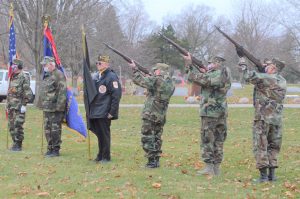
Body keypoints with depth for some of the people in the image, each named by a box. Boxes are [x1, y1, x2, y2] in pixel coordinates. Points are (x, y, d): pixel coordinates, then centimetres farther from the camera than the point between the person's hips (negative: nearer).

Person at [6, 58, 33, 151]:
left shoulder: (24, 77, -9)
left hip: (19, 106, -8)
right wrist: (7, 104, 19)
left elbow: (28, 93, -13)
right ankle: (15, 143, 17)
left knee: (18, 125, -10)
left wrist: (24, 104, -17)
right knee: (11, 125, 9)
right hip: (11, 106, 8)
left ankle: (18, 145, -6)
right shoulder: (12, 77, 16)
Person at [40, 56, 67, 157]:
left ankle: (56, 150, 1)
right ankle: (50, 148, 23)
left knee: (55, 129, -5)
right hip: (46, 108, 10)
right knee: (47, 129, 13)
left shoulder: (58, 75, -12)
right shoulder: (46, 75, 18)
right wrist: (43, 105, 21)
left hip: (55, 108, -10)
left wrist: (59, 106, -21)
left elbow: (62, 92, -18)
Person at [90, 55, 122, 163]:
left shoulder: (111, 77, -12)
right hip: (95, 113, 8)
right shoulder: (96, 77, 14)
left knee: (104, 135, -1)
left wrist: (112, 112, -17)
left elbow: (116, 95, -15)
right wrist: (90, 109, 17)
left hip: (104, 113, -8)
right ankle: (100, 155, 24)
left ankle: (105, 157, 9)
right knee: (99, 134, 14)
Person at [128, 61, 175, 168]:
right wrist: (149, 77, 17)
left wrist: (134, 69, 4)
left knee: (147, 138, -1)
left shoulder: (157, 80, -15)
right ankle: (156, 160, 19)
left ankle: (152, 161, -3)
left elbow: (139, 80, -10)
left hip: (150, 115, -7)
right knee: (157, 138, 17)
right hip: (161, 115, 7)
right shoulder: (171, 84, 8)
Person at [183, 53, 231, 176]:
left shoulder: (215, 75, -17)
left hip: (210, 112, -8)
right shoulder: (225, 76, 10)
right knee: (218, 140, 10)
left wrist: (189, 65, -6)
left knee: (207, 140, -2)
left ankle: (209, 168, -4)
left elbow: (196, 78, -15)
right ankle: (216, 168, 13)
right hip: (222, 112, 8)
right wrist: (205, 72, 9)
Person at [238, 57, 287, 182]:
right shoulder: (283, 82, 9)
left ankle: (263, 175, -6)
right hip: (277, 119, 7)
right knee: (273, 147, 15)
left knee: (260, 146, -1)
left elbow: (249, 76, -22)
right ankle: (272, 174, 13)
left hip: (263, 117, -7)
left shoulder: (265, 78, -13)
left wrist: (243, 65, -5)